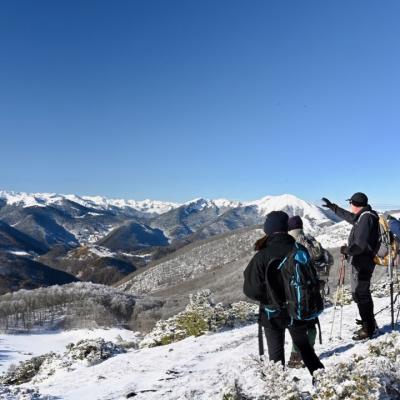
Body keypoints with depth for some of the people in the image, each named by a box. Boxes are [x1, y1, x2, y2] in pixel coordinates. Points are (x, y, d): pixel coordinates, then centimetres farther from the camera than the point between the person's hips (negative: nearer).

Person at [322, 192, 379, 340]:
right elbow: (348, 216, 31)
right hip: (361, 262, 10)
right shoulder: (363, 216, 10)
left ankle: (368, 329, 6)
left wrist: (347, 250, -11)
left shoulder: (366, 217, -19)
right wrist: (332, 206, 37)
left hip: (362, 263, -10)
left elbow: (361, 244, -26)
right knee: (362, 293, 18)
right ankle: (369, 324, 30)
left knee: (359, 294, -3)